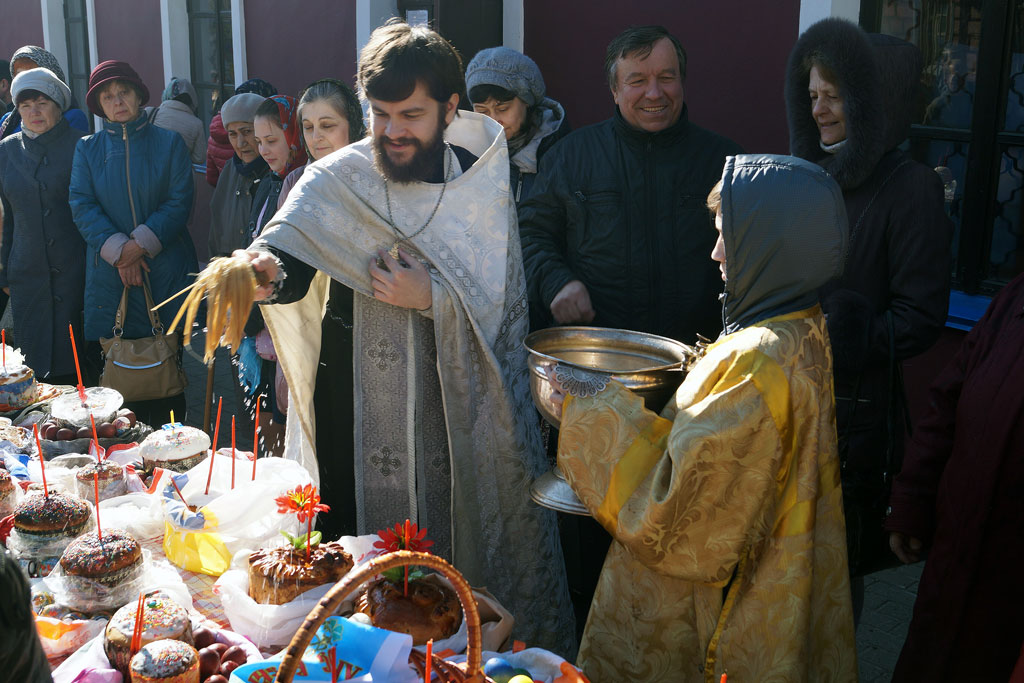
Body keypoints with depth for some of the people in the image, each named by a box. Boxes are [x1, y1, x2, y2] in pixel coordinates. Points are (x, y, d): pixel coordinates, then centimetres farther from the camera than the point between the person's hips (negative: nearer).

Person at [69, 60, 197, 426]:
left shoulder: (169, 143, 5)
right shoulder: (87, 149, 10)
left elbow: (179, 203, -3)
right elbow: (82, 206, 1)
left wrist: (141, 244, -13)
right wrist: (117, 250, -12)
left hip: (165, 268, -1)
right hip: (109, 271, 2)